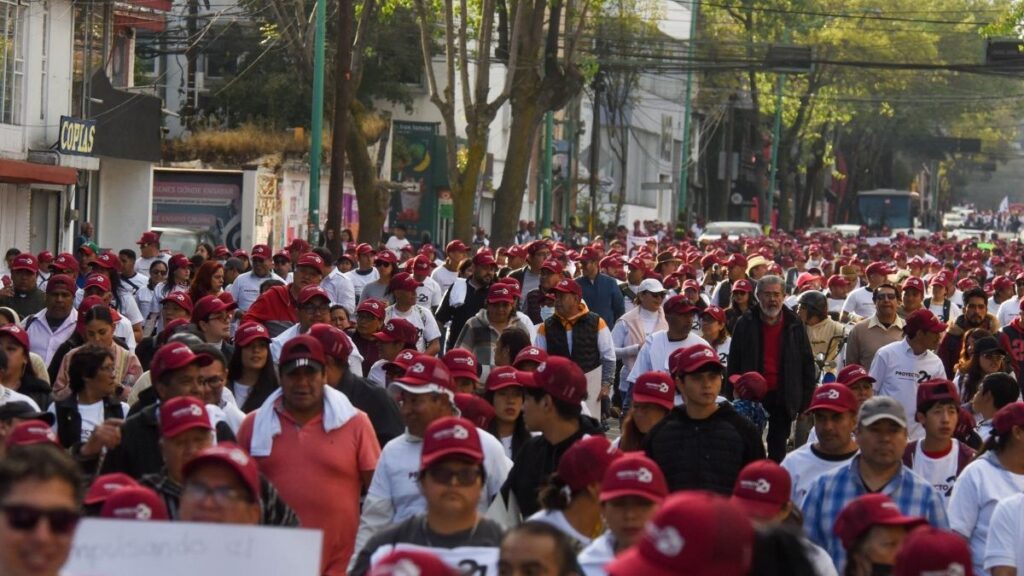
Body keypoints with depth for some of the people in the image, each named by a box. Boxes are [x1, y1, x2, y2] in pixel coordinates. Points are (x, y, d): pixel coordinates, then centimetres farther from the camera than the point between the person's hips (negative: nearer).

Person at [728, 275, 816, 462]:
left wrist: (806, 399, 1)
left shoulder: (794, 325, 2)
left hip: (783, 397, 1)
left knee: (778, 448, 7)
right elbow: (734, 365, 3)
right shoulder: (745, 324, 0)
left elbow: (807, 364, 5)